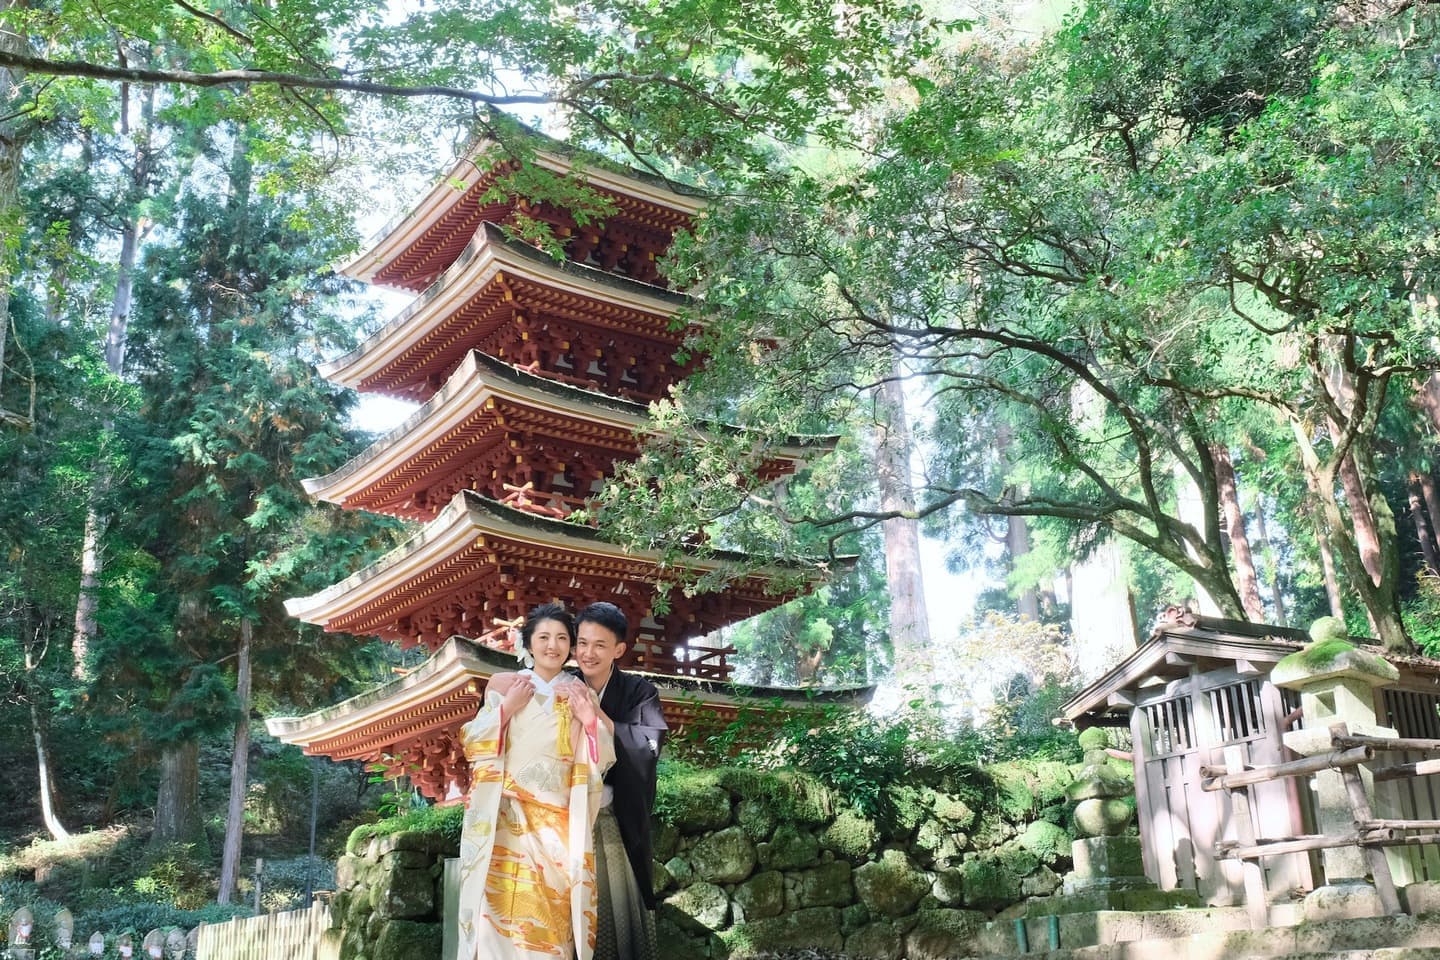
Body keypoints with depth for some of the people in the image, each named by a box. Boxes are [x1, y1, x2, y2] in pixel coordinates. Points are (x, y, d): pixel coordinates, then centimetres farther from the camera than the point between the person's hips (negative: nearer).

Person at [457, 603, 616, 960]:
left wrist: (590, 720, -8)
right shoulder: (503, 685, 4)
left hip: (560, 822, 1)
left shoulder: (581, 695, 8)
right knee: (504, 910, -9)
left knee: (552, 916, -3)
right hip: (506, 818, -1)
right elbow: (471, 745, 4)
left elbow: (602, 762, 8)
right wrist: (507, 707, -9)